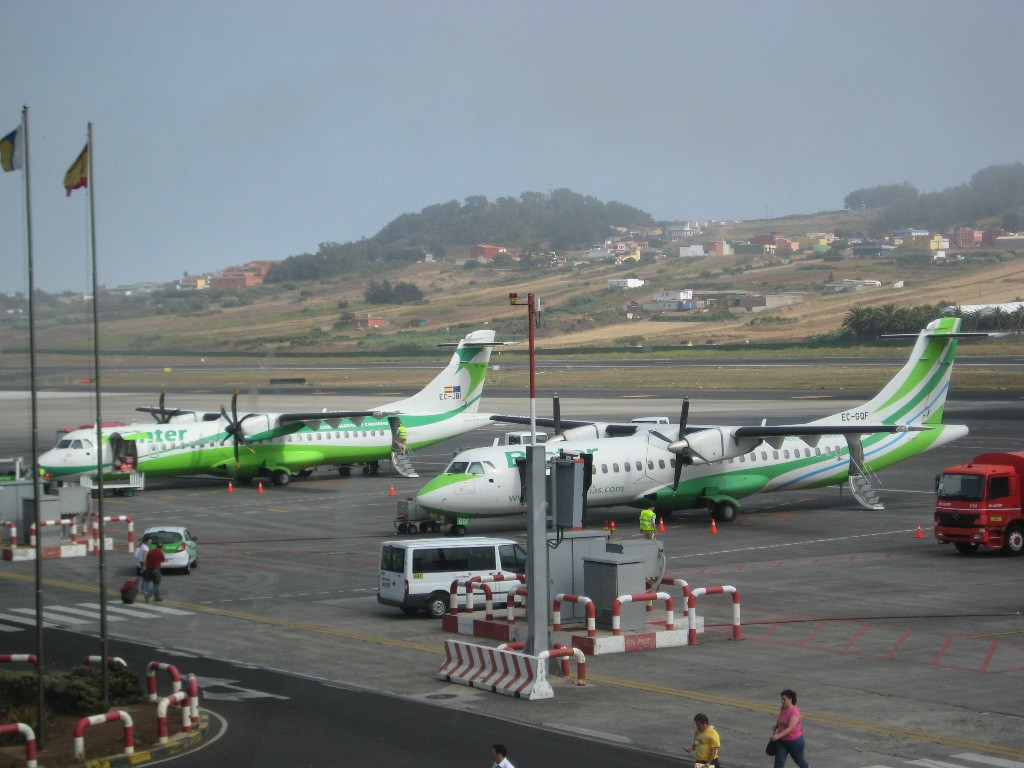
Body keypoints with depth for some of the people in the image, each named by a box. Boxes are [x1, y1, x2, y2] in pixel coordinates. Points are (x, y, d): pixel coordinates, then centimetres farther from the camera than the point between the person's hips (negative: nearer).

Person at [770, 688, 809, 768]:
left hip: (794, 741, -6)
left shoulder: (794, 712, -25)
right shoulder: (783, 710, 0)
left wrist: (778, 736, -43)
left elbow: (790, 728, -34)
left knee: (798, 760, 17)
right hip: (781, 741, 6)